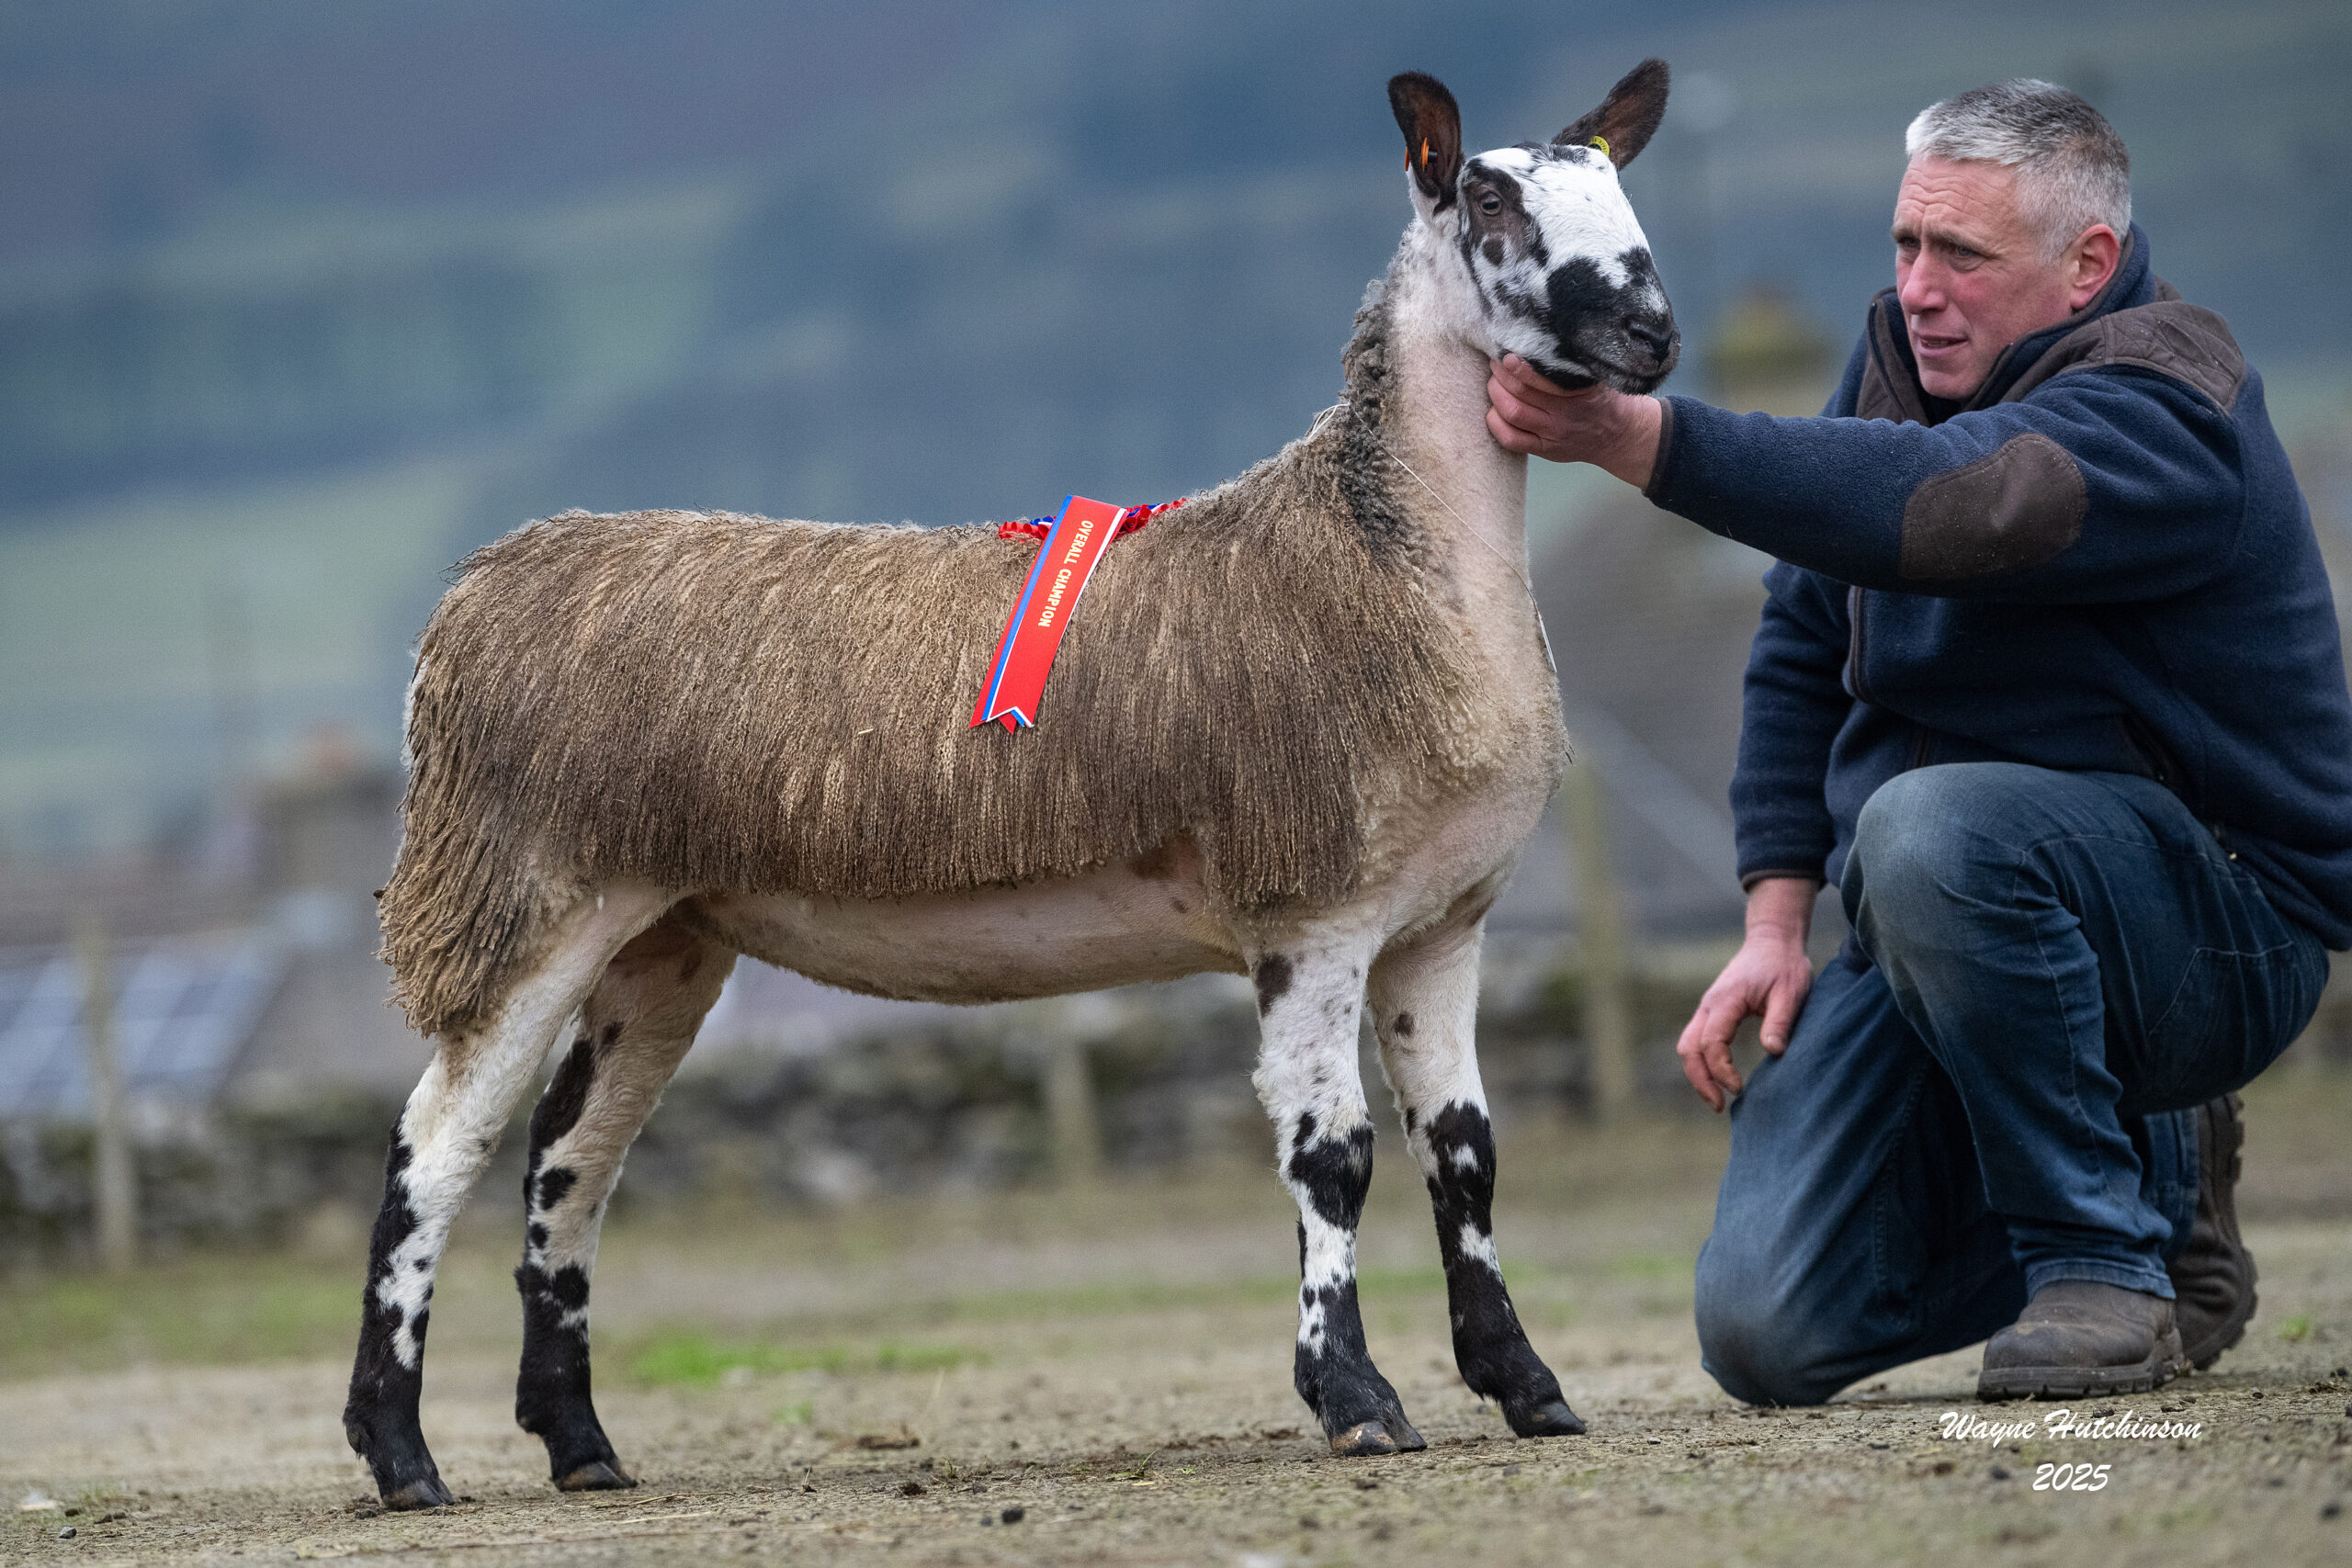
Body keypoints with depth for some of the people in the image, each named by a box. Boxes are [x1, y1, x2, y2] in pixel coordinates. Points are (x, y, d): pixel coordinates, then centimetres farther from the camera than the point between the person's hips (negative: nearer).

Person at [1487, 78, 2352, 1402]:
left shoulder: (2166, 411, -20)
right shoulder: (1903, 352, 6)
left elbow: (1935, 505, -39)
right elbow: (1805, 647, 13)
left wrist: (1632, 436, -43)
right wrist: (1777, 919, 1)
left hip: (2214, 930, -7)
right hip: (1951, 938, 7)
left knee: (1930, 830, -39)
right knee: (1766, 1335, -8)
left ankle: (2102, 1258, -19)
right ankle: (2154, 1175, 16)